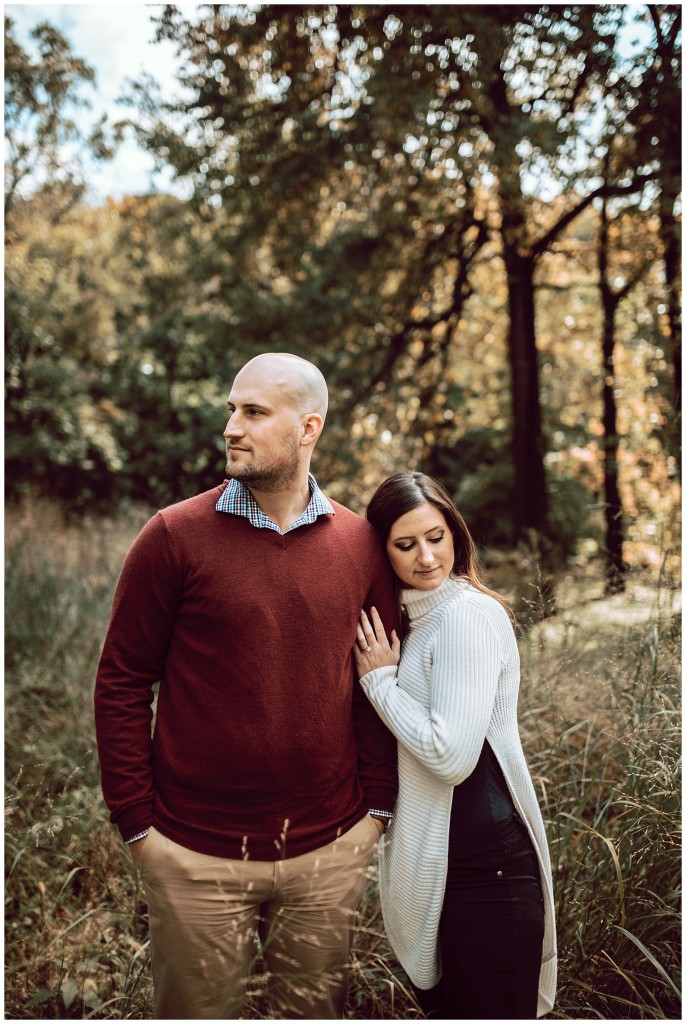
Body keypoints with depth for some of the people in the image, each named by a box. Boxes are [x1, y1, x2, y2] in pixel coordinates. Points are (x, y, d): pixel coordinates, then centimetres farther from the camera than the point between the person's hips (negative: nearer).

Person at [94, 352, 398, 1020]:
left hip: (331, 850, 3)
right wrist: (136, 822, -7)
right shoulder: (175, 536, -9)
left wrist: (378, 805, 3)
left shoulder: (360, 543, 0)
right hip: (197, 856, -2)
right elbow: (121, 684, -5)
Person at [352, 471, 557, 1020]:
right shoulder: (424, 616, 12)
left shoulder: (466, 615, -17)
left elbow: (451, 755, -22)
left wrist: (380, 678, -12)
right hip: (441, 860, 9)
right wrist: (386, 676, 3)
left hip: (486, 866, -9)